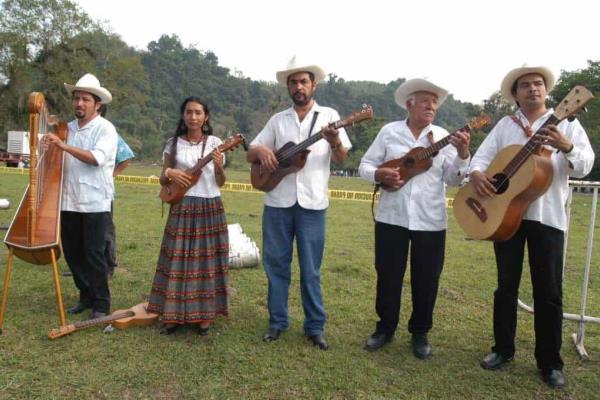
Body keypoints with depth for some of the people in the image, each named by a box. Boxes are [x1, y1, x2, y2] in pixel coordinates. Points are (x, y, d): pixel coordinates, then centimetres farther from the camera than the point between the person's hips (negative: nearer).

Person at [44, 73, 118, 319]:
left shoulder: (105, 128, -5)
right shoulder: (67, 128, 12)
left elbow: (97, 158, -21)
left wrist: (64, 146, -26)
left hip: (95, 203, -6)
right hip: (69, 201, 6)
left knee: (93, 254, -2)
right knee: (72, 252, 11)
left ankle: (101, 304, 10)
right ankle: (86, 297, 27)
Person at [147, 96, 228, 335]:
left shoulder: (215, 143, 2)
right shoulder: (174, 143, 6)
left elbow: (220, 183, 1)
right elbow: (162, 180, 9)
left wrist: (219, 167, -18)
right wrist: (169, 173, -12)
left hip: (210, 209, -1)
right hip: (182, 209, 1)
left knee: (207, 260, 3)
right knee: (178, 260, 3)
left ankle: (203, 315, 15)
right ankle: (175, 314, 15)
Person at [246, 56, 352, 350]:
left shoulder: (329, 115, 6)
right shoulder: (278, 120, 11)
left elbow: (342, 159, -2)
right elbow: (249, 154, 12)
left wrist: (334, 141, -24)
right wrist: (260, 150, -11)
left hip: (312, 203, -2)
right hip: (277, 201, 2)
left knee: (310, 268, 4)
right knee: (276, 264, 8)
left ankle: (315, 326, 17)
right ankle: (277, 321, 22)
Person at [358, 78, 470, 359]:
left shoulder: (443, 137, 4)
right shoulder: (389, 131, 3)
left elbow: (453, 179, -2)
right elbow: (365, 165, 5)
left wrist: (462, 154, -19)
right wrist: (380, 175, -15)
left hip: (430, 221, 1)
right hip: (391, 217, 0)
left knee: (426, 280, 8)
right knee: (387, 275, 9)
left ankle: (420, 333, 27)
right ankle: (385, 327, 28)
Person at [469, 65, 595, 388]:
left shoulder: (567, 124, 5)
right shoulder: (505, 125, 11)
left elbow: (585, 166, -6)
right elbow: (482, 155, 6)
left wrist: (566, 147, -27)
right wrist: (476, 173, -17)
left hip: (548, 216, -2)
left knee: (548, 291, 2)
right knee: (506, 285, 9)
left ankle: (550, 361, 16)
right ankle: (503, 348, 24)